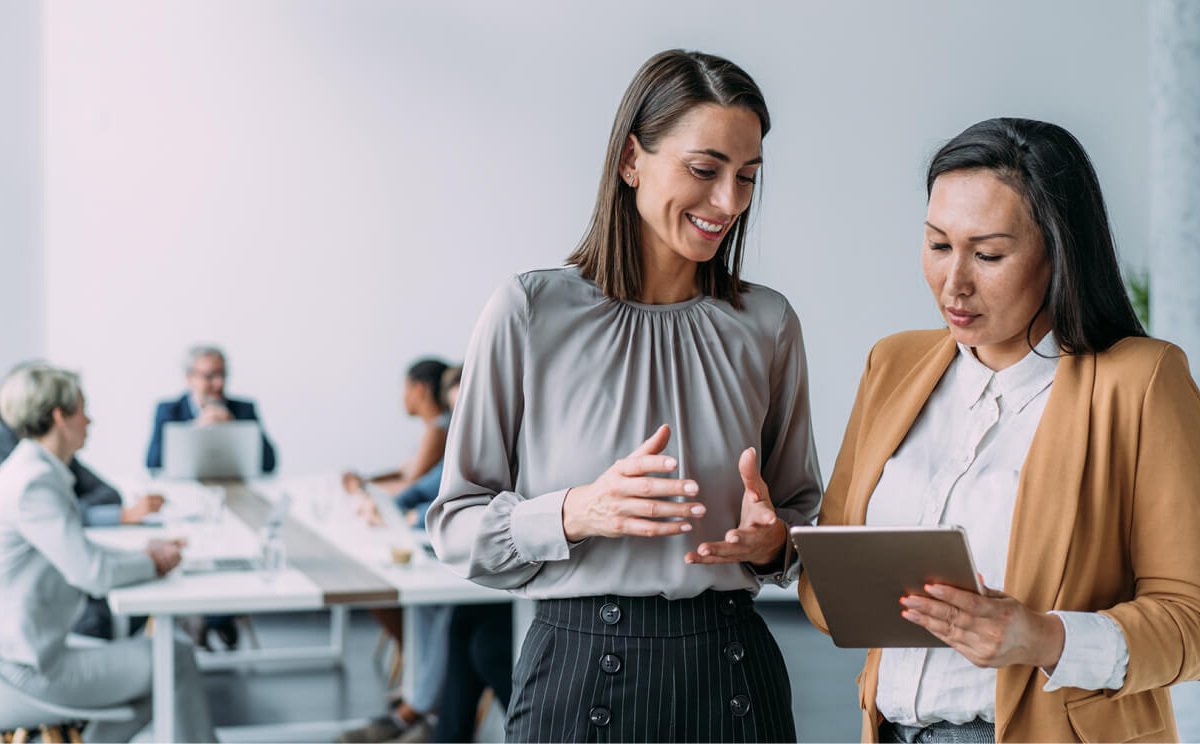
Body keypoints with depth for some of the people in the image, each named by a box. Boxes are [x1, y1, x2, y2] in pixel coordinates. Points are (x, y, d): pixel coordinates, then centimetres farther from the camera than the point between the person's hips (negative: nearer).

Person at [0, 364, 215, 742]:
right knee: (177, 662, -5)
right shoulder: (34, 484, -22)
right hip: (36, 665, -10)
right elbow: (92, 573, -25)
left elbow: (76, 553, 19)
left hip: (33, 649, 10)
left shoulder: (30, 471, 10)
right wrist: (152, 562, -7)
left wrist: (143, 552, 7)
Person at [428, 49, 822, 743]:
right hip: (578, 674, -2)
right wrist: (577, 512, -21)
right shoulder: (531, 311, -6)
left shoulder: (769, 325, 3)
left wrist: (772, 540, -10)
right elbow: (457, 527, -4)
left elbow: (805, 510, 13)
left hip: (730, 678, 2)